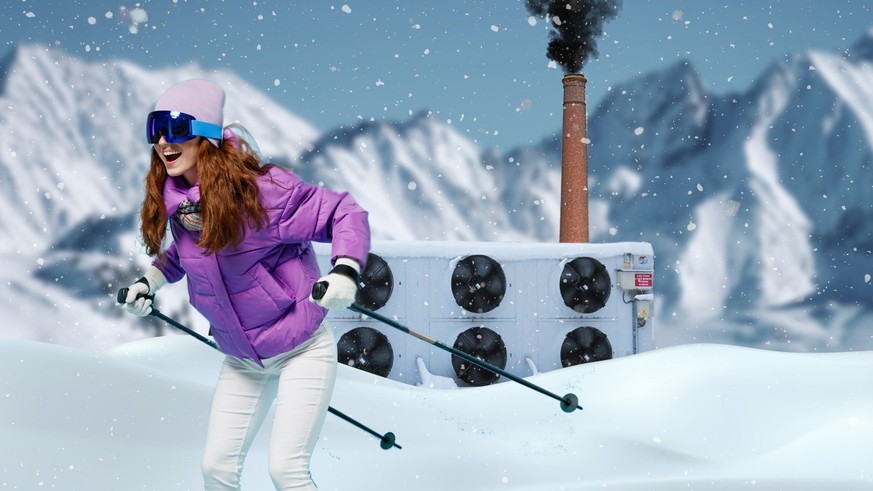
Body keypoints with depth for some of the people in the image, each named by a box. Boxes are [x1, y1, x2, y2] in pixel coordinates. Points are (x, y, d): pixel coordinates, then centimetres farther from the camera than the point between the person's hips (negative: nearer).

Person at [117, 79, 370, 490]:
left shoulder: (263, 190, -25)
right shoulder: (176, 204, -5)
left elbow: (343, 213, -17)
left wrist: (345, 271, -33)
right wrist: (150, 281, 4)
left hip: (302, 351, -6)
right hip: (241, 360, 6)